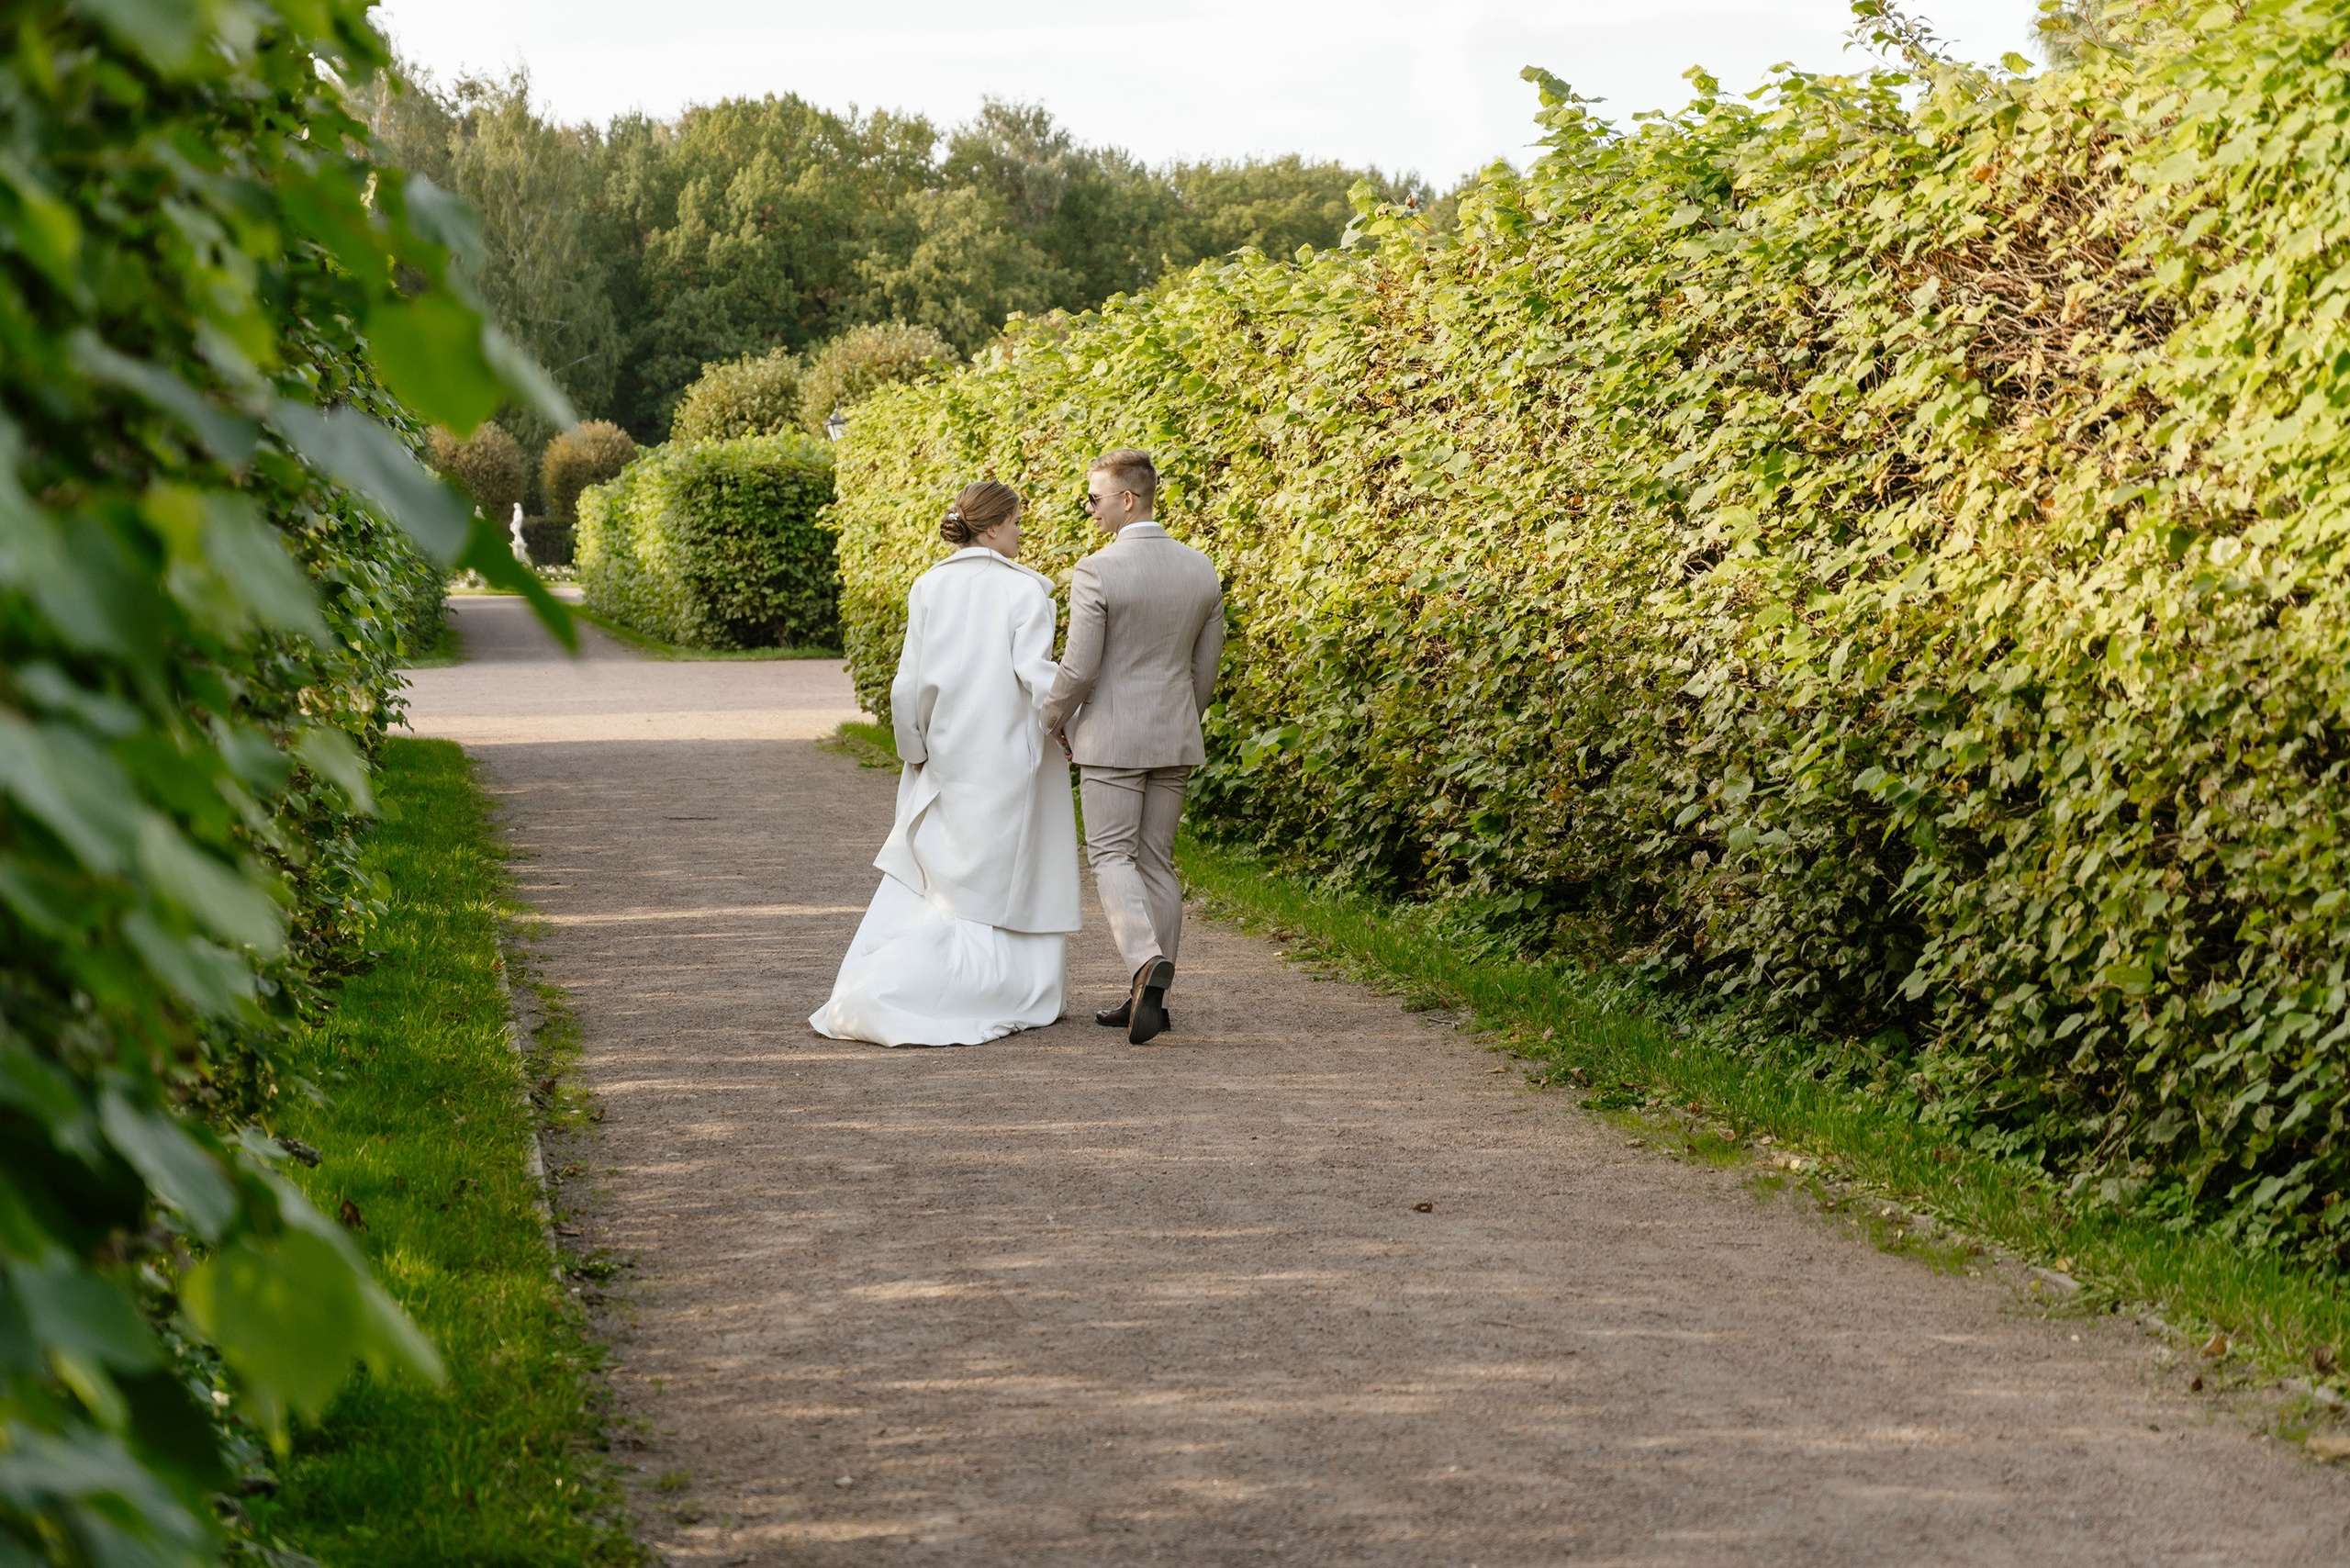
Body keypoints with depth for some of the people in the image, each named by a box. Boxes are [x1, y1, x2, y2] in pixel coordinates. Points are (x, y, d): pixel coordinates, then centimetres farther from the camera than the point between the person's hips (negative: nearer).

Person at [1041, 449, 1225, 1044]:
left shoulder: (1096, 571, -16)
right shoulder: (1201, 570, 3)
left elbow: (1079, 669, -16)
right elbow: (1206, 667, 10)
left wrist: (1051, 721, 2)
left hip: (1111, 737, -6)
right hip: (1176, 738, 6)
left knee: (1112, 857, 0)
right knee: (1157, 860, 12)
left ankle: (1147, 958, -24)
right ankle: (1148, 996, 16)